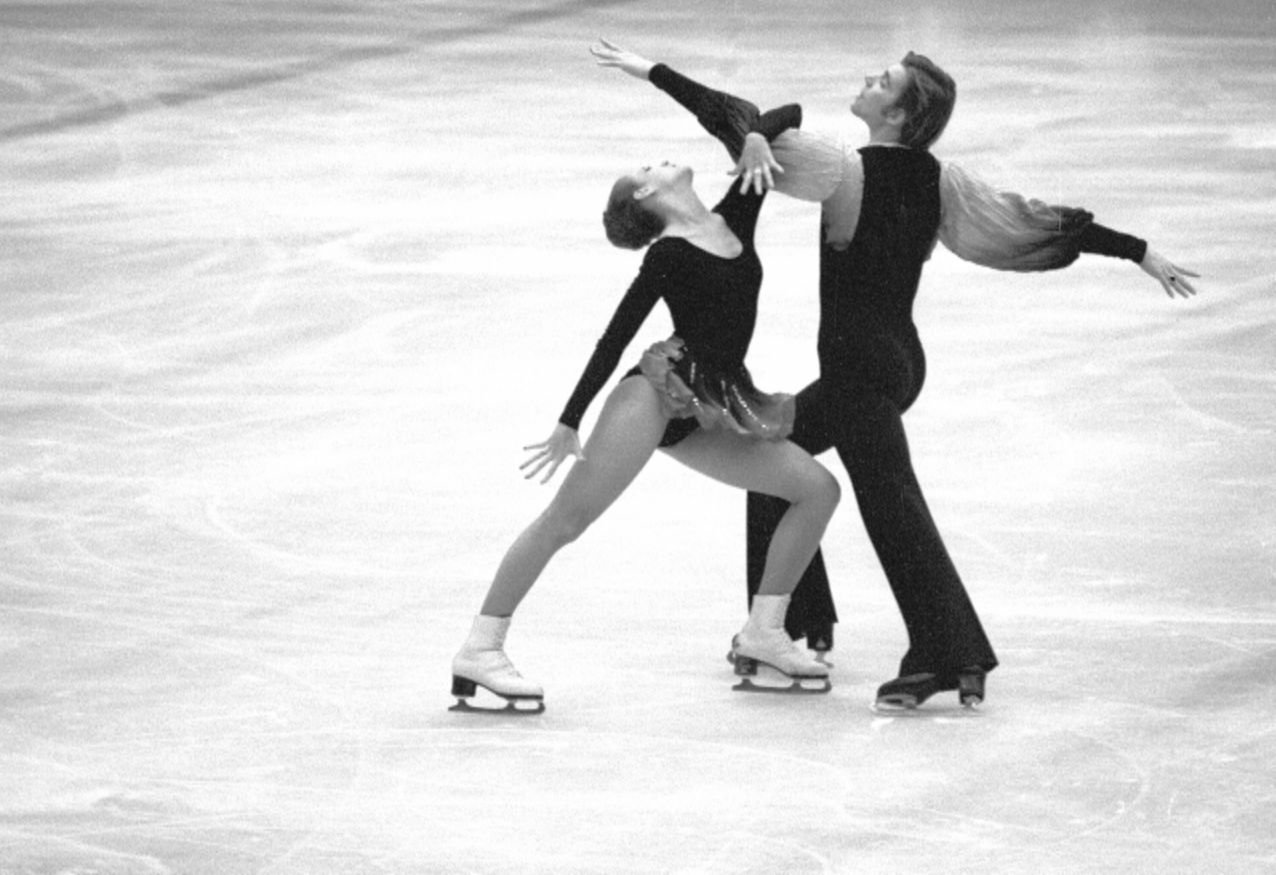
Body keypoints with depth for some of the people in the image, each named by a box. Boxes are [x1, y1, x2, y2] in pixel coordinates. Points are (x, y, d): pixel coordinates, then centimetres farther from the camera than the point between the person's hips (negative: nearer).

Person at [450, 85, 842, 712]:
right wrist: (569, 424, -4)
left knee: (817, 487, 4)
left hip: (708, 413, 8)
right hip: (657, 394, -8)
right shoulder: (669, 256, -4)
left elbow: (786, 121, 17)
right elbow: (615, 338, -3)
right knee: (565, 520, -12)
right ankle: (480, 649, -14)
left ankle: (762, 633, 5)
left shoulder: (734, 219, 14)